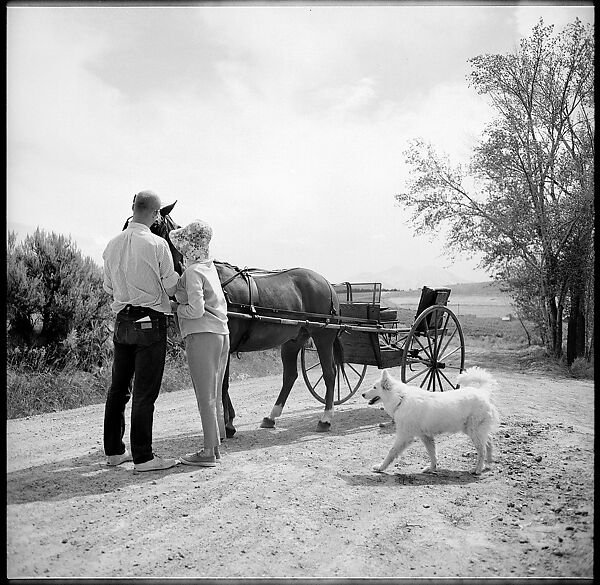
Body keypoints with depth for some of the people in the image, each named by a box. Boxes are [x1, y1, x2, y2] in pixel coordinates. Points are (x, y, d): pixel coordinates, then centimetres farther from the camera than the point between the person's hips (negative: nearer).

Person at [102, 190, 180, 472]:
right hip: (150, 322, -6)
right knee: (145, 393, -1)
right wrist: (181, 274, 11)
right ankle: (143, 457, 5)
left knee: (118, 388, 14)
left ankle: (114, 451, 26)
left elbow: (108, 287, 12)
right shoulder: (157, 244, -13)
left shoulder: (112, 245, 4)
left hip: (122, 321, 6)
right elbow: (171, 287, -8)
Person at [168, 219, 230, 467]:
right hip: (222, 334, 9)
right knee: (215, 395, 15)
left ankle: (209, 452, 7)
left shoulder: (193, 272, -12)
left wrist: (176, 308, -2)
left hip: (202, 336, -9)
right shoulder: (210, 266, 13)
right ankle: (215, 444, 24)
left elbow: (196, 310, -20)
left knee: (205, 397, -1)